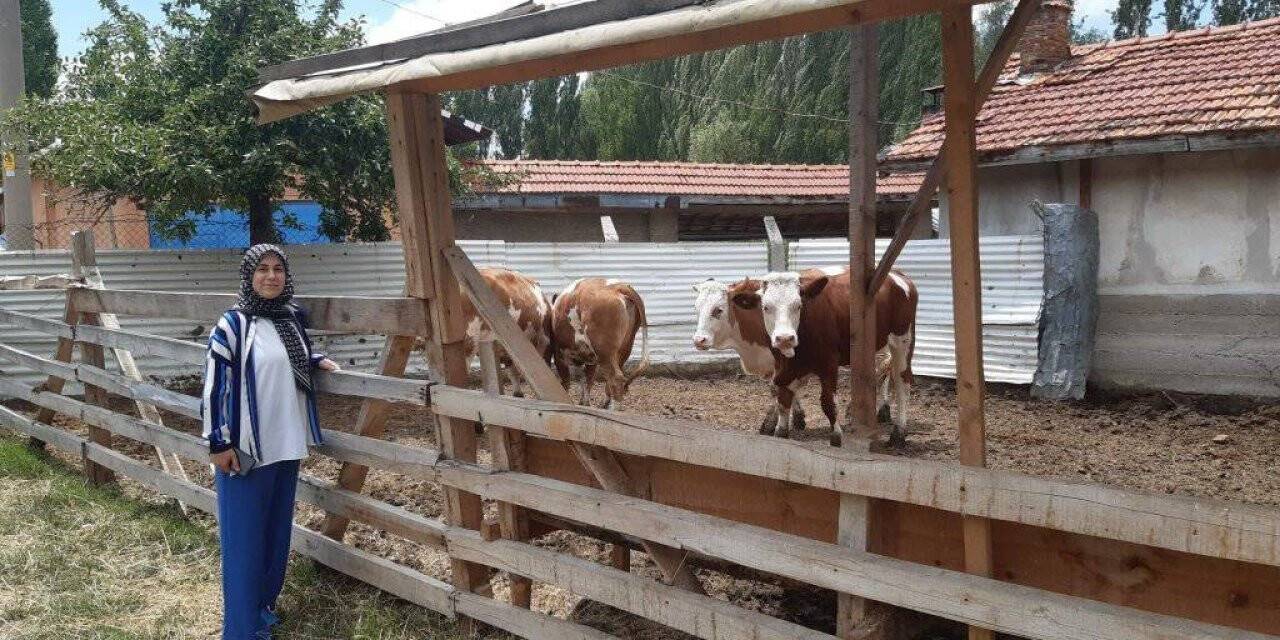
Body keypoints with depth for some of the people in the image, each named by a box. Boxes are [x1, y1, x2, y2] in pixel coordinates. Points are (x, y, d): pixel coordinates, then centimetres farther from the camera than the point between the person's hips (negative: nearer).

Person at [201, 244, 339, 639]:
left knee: (277, 531, 16)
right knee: (244, 539, -1)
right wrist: (219, 442, -14)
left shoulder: (293, 317, 6)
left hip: (286, 445, 6)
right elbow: (214, 383, -12)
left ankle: (265, 604, 32)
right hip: (245, 448, -6)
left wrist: (316, 361, 5)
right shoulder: (233, 324, -12)